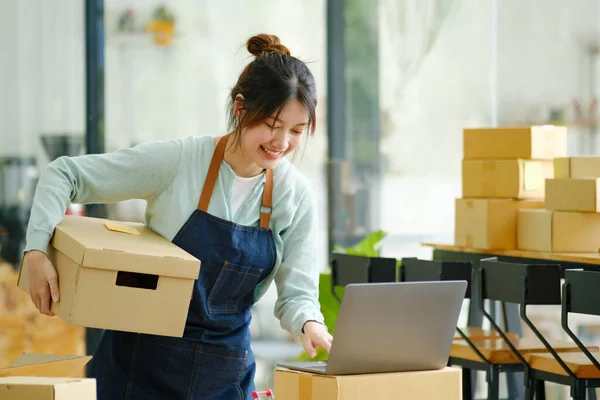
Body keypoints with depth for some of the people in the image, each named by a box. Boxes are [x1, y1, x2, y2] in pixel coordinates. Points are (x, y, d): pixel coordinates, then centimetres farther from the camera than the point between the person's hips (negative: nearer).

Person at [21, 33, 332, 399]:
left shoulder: (297, 195, -4)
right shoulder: (178, 161, -14)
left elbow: (296, 292, -3)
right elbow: (64, 174, -9)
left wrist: (311, 324, -26)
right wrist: (37, 249, -21)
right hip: (142, 363, -3)